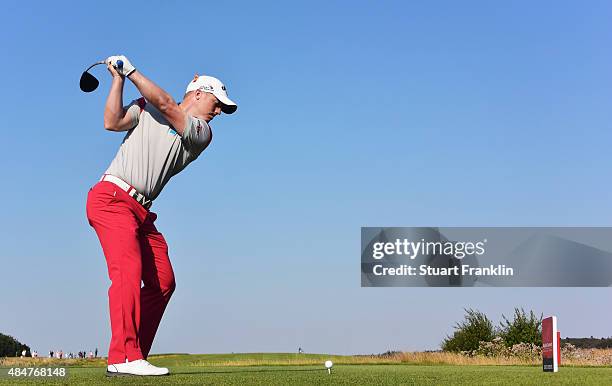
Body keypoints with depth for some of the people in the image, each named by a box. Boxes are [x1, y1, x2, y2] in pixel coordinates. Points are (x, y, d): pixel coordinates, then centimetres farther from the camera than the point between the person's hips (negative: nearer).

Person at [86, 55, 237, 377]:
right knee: (129, 271, -22)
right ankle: (123, 357, -30)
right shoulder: (144, 109, 9)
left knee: (163, 282, 2)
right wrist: (118, 79, -9)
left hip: (142, 211, 6)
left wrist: (132, 71, -4)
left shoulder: (202, 133, 10)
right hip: (111, 197, -6)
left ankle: (134, 358, 8)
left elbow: (165, 105, -5)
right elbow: (112, 122, -6)